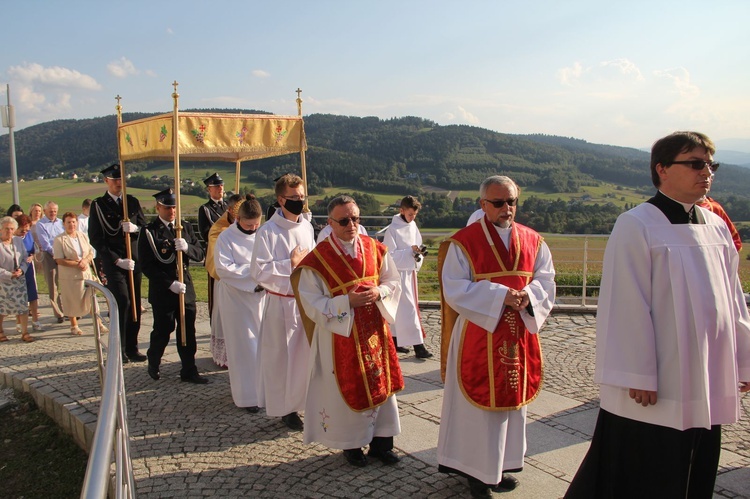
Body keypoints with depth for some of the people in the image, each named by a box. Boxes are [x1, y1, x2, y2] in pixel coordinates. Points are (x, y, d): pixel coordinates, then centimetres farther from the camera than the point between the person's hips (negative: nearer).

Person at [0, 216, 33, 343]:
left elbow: (25, 259, 11)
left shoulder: (18, 241, 5)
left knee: (23, 306, 0)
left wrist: (21, 270, -7)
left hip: (19, 280, 4)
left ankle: (24, 332, 6)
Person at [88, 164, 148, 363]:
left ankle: (132, 348, 15)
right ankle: (119, 349, -3)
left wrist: (134, 228, -11)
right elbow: (95, 239, -2)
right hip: (111, 262, -4)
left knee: (135, 305, 5)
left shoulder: (133, 202, 12)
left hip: (134, 260, 4)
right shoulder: (98, 205, 2)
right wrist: (118, 260, -10)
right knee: (122, 301, -15)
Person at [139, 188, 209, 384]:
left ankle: (189, 371, 19)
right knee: (162, 331, 7)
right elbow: (147, 266, -12)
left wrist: (187, 247, -17)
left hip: (186, 288, 4)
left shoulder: (186, 227, 9)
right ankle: (153, 364, 33)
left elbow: (200, 254, 5)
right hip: (162, 291, -4)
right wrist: (170, 284, -19)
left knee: (188, 331, 7)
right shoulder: (149, 232, -6)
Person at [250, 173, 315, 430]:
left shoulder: (307, 227, 6)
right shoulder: (268, 231, -14)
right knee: (284, 358, 7)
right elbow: (258, 272, -17)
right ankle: (288, 409, 23)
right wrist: (292, 263, -15)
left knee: (311, 354, 12)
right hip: (282, 304, -5)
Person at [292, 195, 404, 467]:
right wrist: (347, 301, -23)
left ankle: (381, 442, 29)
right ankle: (351, 444, 28)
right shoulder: (317, 259, -13)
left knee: (382, 383, 11)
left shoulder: (374, 248, 0)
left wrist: (379, 293, -14)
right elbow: (312, 304, -13)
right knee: (347, 390, 6)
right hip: (340, 335, -4)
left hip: (375, 329, 4)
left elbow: (393, 281, 7)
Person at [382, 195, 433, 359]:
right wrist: (410, 251, -24)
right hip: (399, 273, -7)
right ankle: (418, 345, -4)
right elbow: (390, 255, -16)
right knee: (408, 308, -7)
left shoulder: (413, 226, 6)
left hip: (410, 271, 7)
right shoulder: (392, 229, -15)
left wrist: (419, 254, -9)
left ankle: (395, 340, 26)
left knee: (399, 308, 15)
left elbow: (418, 245, 13)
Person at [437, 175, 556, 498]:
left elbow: (546, 280, 5)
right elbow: (455, 289, -13)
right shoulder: (463, 242, -7)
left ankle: (498, 466, 31)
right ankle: (476, 470, 19)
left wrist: (529, 296, -17)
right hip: (478, 337, -5)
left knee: (511, 399, 14)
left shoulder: (533, 241, 6)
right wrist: (500, 296, -22)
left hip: (519, 335, 5)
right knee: (477, 403, 3)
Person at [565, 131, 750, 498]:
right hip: (656, 385, -7)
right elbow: (628, 307, -17)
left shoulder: (717, 228, 9)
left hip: (706, 382, 7)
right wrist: (638, 375, -18)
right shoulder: (636, 226, -13)